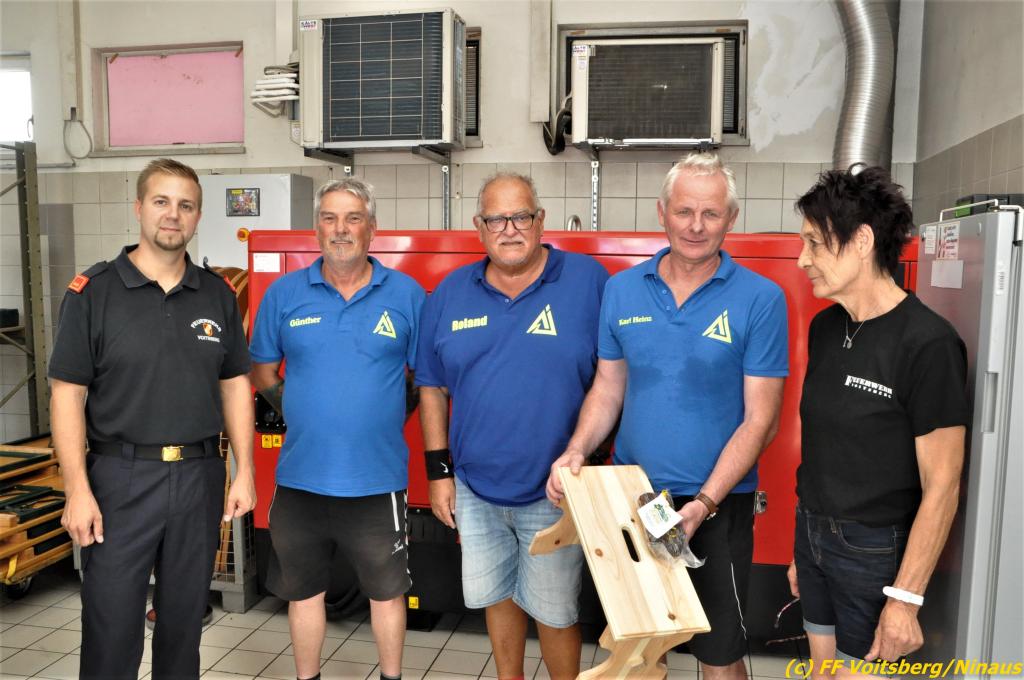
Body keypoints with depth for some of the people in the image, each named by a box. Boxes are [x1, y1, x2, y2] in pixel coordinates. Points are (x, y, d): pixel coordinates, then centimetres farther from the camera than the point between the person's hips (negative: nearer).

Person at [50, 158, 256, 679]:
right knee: (111, 624, 5)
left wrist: (244, 472, 3)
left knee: (185, 617, 15)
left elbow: (234, 386, 8)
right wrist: (77, 491, -11)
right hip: (120, 477, -3)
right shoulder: (93, 291, -4)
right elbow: (67, 396, -6)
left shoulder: (218, 295, 5)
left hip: (199, 475, 3)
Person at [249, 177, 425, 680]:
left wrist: (390, 413, -4)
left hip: (378, 478, -1)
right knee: (303, 589, 18)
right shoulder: (284, 294, 2)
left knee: (386, 589, 15)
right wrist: (296, 411, -1)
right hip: (301, 474, 2)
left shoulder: (406, 294, -2)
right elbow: (262, 372, 10)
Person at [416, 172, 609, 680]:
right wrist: (438, 471, 2)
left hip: (554, 491, -3)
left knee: (554, 610, 10)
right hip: (474, 489, 4)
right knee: (497, 597, 21)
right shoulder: (450, 293, 1)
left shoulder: (587, 280, -9)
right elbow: (432, 388, 6)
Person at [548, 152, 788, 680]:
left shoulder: (760, 299, -11)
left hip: (717, 504, -3)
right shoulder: (622, 290, 0)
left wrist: (705, 503, -20)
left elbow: (760, 420, -11)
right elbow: (607, 391, 6)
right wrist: (576, 452, -10)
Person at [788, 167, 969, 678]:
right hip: (812, 533, 6)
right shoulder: (825, 328, 1)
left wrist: (905, 598, -16)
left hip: (874, 549, -6)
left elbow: (941, 487, -17)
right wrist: (803, 548, 12)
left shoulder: (927, 344, -19)